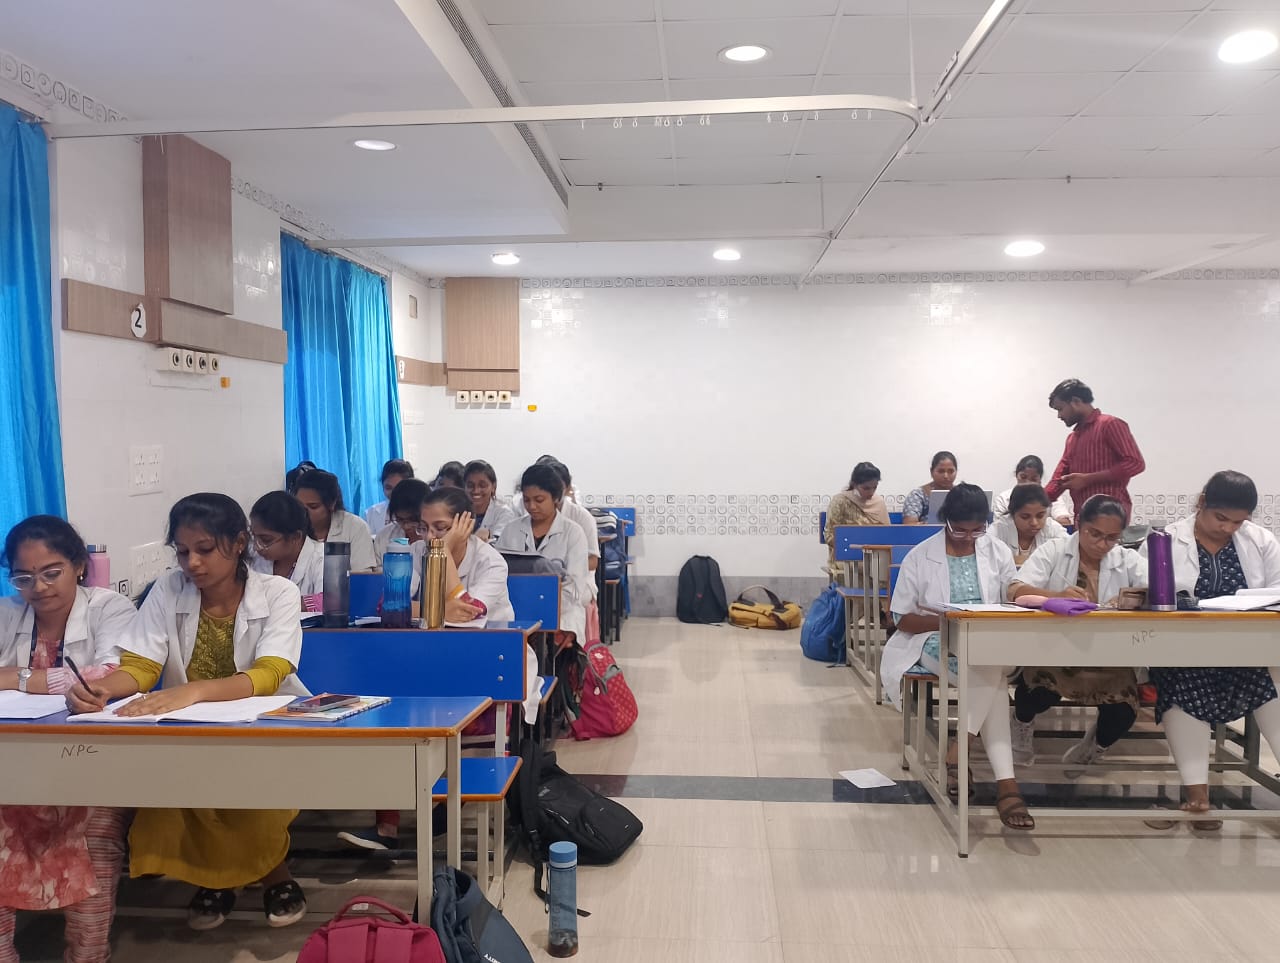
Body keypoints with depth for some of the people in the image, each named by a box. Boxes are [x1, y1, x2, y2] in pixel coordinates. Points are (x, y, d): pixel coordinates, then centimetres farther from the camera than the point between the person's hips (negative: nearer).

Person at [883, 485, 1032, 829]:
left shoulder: (999, 553, 8)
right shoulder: (920, 556, 0)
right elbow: (902, 618, 0)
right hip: (936, 640, -2)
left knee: (990, 671, -37)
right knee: (993, 673, -34)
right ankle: (1006, 783, -36)